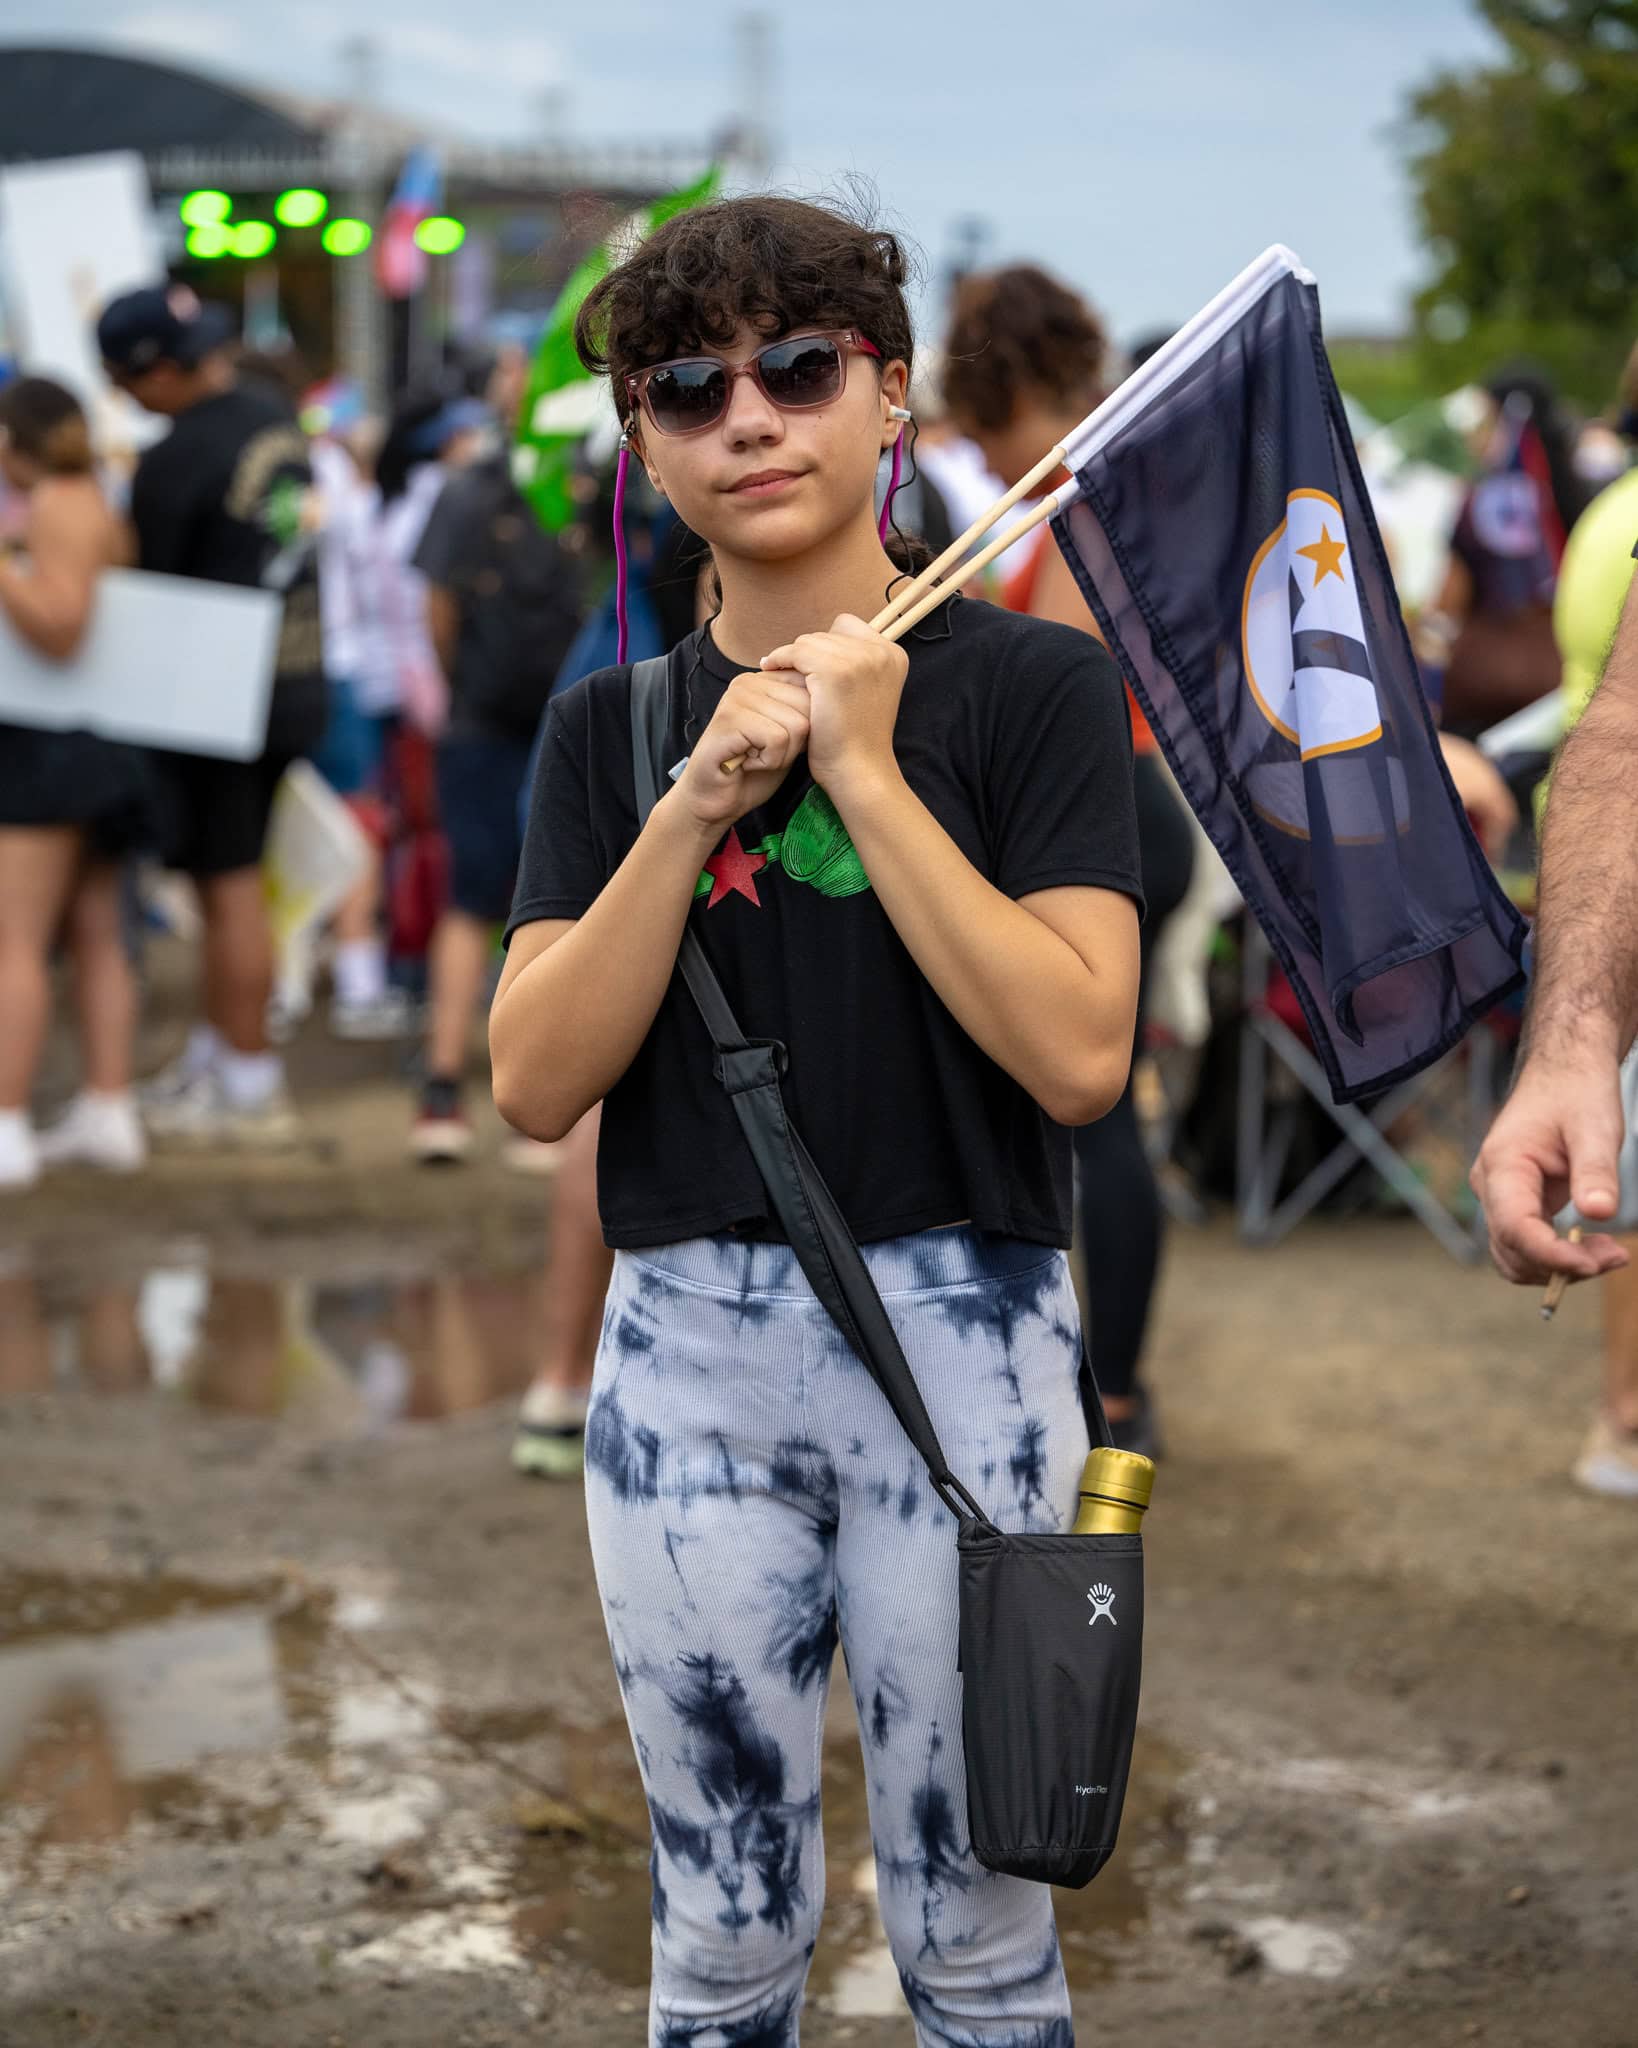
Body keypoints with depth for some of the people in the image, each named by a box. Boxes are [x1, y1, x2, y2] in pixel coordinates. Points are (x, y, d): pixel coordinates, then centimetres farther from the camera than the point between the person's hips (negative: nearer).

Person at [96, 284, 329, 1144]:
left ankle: (250, 1090, 7)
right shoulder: (275, 419, 6)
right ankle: (209, 1061, 26)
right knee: (230, 883, 17)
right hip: (296, 681, 8)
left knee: (230, 887, 0)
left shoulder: (172, 464, -19)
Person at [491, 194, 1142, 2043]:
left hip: (962, 1331, -3)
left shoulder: (1030, 685, -3)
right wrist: (697, 805, -12)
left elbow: (1077, 1051, -14)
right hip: (685, 1345, 3)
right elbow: (536, 1084, -2)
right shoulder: (615, 728, 8)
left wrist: (862, 771, -15)